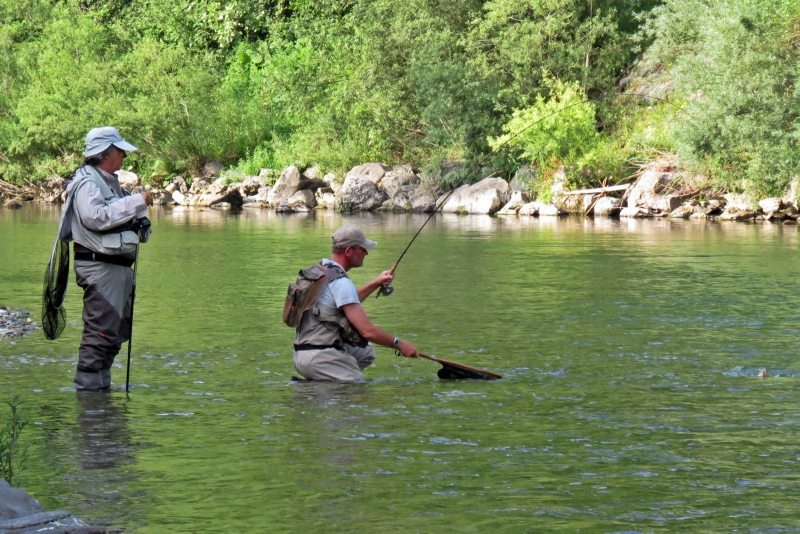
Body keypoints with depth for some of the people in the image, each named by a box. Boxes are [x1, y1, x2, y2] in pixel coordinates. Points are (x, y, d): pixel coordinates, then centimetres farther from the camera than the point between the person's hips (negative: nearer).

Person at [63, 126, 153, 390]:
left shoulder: (110, 182, 20)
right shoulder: (87, 183, -11)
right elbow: (96, 217, -27)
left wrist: (140, 206, 9)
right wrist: (136, 202, -24)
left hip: (119, 266, 10)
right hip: (99, 267, -10)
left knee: (117, 330, 14)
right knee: (100, 330, -12)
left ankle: (101, 383, 20)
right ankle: (88, 385, -9)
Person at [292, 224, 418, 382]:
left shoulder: (317, 271, 14)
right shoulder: (340, 283, -16)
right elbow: (367, 331, -18)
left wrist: (376, 284, 29)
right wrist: (399, 344, -5)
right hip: (322, 358, -10)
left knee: (366, 352, 23)